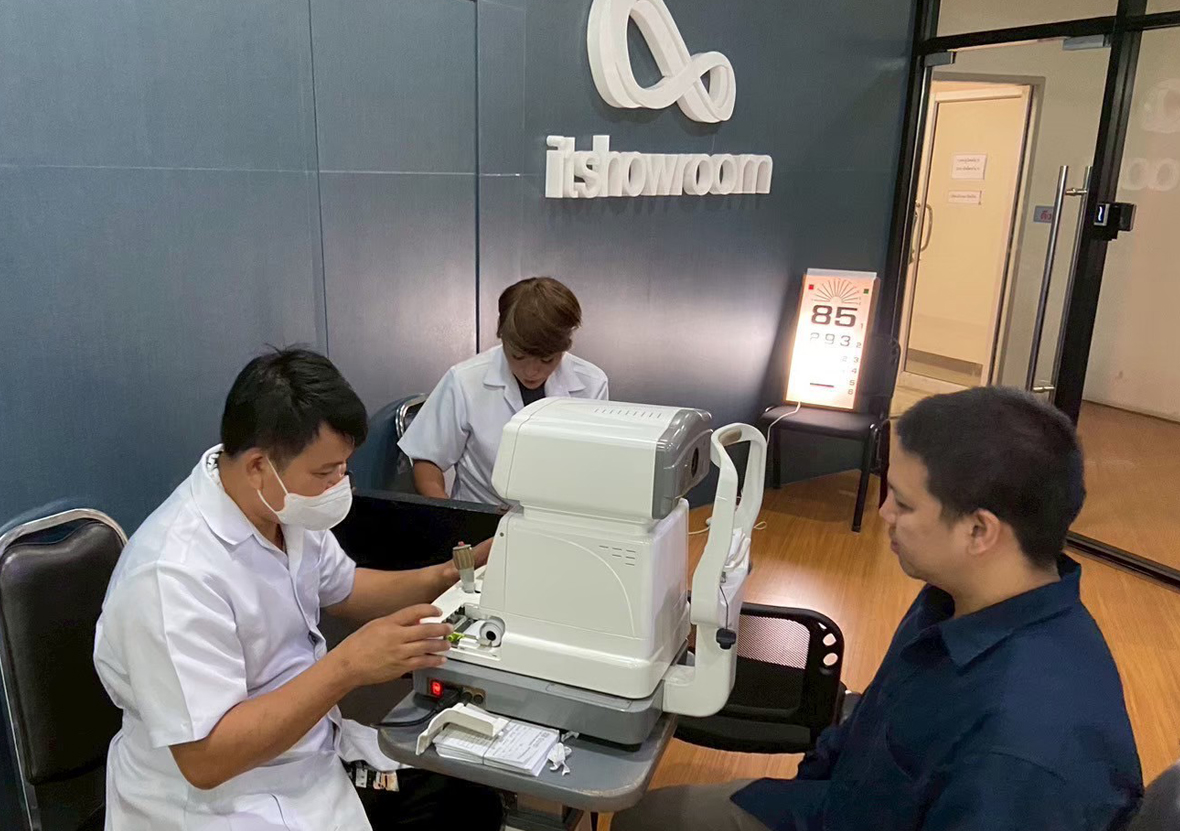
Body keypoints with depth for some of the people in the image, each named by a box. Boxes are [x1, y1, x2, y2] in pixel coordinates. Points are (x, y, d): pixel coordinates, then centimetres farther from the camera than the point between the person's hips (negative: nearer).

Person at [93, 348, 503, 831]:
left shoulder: (283, 508, -5)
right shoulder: (176, 574, -30)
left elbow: (342, 590, 11)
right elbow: (205, 758, -29)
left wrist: (447, 579, -4)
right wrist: (350, 666, -32)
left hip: (311, 753, 8)